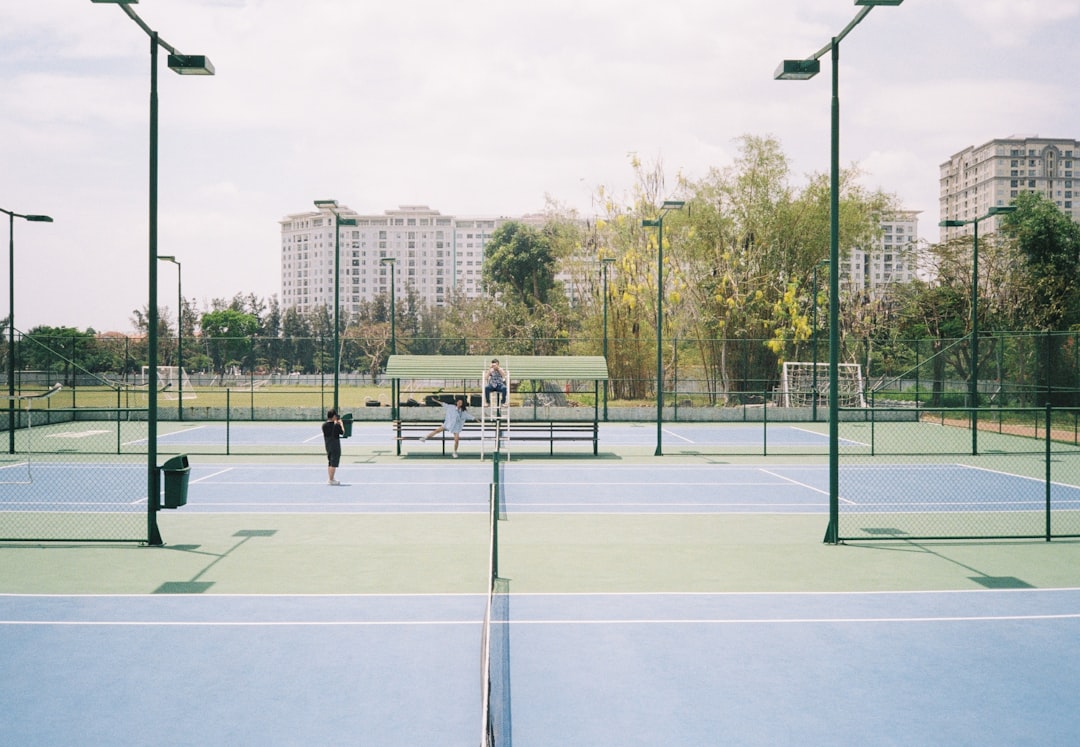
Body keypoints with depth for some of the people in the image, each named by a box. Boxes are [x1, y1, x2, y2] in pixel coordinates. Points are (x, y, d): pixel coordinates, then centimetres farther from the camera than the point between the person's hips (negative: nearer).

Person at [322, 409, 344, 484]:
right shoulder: (336, 425, -16)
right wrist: (341, 424, 7)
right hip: (335, 446, -7)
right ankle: (331, 480, -2)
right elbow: (342, 433, -3)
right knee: (334, 463, -2)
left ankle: (330, 479, 21)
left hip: (328, 446, 7)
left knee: (330, 463, 16)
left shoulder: (324, 425, 1)